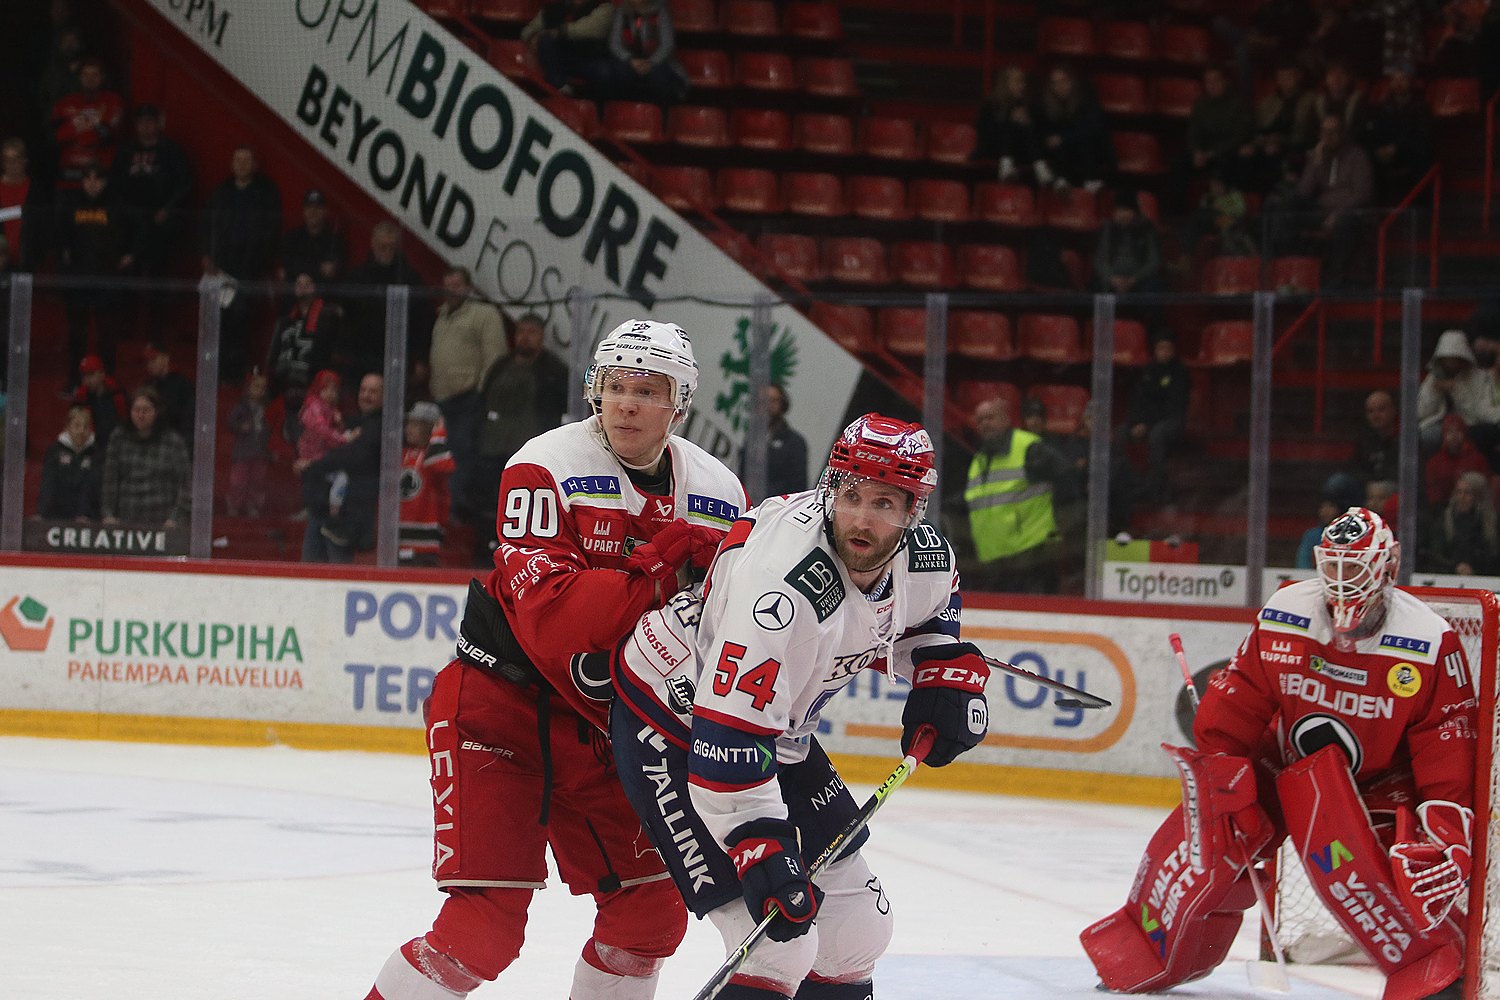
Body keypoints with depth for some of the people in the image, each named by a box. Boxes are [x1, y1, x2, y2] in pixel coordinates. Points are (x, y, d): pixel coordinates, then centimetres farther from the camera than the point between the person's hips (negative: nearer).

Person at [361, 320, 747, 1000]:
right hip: (501, 707, -6)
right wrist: (659, 565, -35)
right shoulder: (547, 470, -18)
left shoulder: (718, 494, 0)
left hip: (602, 727, 6)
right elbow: (548, 620, -29)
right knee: (486, 926, -16)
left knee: (652, 911, 9)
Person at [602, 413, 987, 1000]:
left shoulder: (923, 558, -10)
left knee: (858, 925, 12)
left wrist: (947, 676, 2)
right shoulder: (786, 585, -36)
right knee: (779, 944, -19)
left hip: (779, 725, 9)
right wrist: (759, 850, -39)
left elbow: (928, 612, 18)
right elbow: (728, 735, -37)